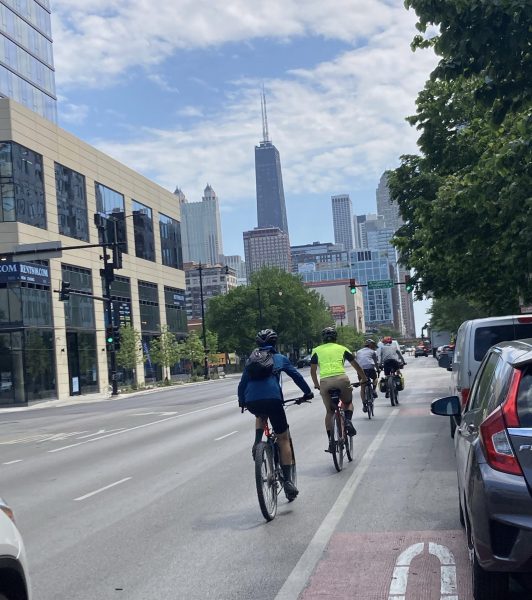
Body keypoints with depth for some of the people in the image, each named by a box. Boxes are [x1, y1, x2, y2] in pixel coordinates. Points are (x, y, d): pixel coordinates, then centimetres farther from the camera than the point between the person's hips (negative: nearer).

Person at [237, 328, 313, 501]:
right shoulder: (280, 358, 20)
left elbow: (242, 382, 26)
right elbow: (296, 376, 17)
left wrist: (242, 400, 40)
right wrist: (308, 392, 29)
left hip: (251, 402, 3)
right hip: (272, 399, -3)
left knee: (261, 415, 39)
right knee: (283, 439, 8)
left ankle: (257, 444, 15)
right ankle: (288, 481, 2)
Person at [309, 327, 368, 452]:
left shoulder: (317, 350, 20)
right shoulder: (342, 349, 20)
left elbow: (313, 371, 23)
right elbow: (356, 365, 27)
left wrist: (316, 385, 37)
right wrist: (364, 379, 40)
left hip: (324, 382, 0)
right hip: (341, 379, 0)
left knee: (329, 411, 15)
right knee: (348, 403, 26)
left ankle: (331, 440, 8)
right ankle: (348, 421, -3)